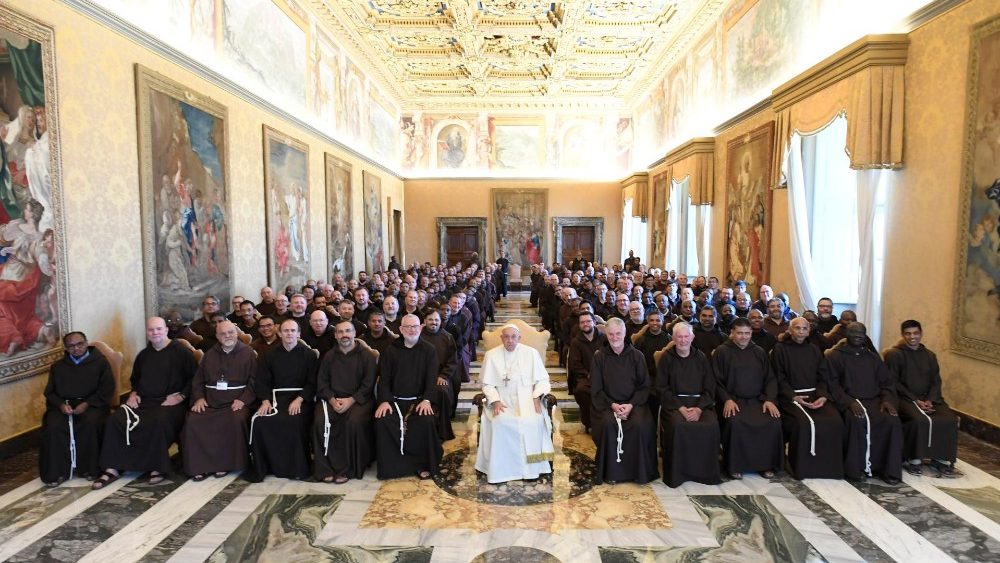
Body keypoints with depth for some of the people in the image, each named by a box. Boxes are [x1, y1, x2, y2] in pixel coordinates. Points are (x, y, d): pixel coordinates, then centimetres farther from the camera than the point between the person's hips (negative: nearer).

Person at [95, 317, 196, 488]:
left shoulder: (181, 352, 1)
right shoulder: (143, 355, 21)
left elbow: (193, 378, -3)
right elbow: (134, 379, 35)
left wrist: (180, 396, -14)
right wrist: (133, 393, 15)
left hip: (169, 402, -6)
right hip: (142, 401, 6)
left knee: (159, 421, -36)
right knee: (115, 420, -19)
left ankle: (158, 468, -23)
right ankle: (112, 468, -11)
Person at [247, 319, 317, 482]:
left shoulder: (309, 354, 6)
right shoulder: (270, 354, 15)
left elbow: (312, 383, 0)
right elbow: (262, 381, 9)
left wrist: (299, 400, -15)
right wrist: (265, 400, -8)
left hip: (301, 398, -3)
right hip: (275, 397, 3)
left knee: (295, 421, -32)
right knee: (259, 421, -25)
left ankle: (298, 468, -14)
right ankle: (259, 468, -10)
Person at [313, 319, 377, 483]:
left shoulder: (367, 355, 1)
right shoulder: (329, 356, 14)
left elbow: (368, 384, -5)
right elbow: (322, 383, 10)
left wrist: (351, 400, -16)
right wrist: (332, 400, -8)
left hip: (359, 399, -3)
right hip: (333, 399, 3)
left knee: (354, 421, -32)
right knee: (320, 421, -25)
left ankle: (347, 469, -18)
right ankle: (325, 469, -16)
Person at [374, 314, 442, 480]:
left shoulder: (429, 350, 4)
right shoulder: (392, 350, 9)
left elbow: (431, 378, -4)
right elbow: (384, 378, 4)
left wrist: (427, 400, -20)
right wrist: (384, 401, -13)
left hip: (419, 399, -2)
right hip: (395, 400, 2)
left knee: (426, 421, -30)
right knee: (382, 420, -26)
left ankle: (425, 465, -9)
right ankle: (391, 465, -9)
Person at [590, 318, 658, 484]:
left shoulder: (637, 356, 5)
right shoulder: (599, 357, 4)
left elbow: (644, 386, 4)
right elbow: (596, 389, 2)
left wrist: (631, 405, -12)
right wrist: (612, 405, -13)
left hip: (633, 403, 1)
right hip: (607, 403, 0)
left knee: (641, 424, -29)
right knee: (608, 424, -31)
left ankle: (640, 471, -9)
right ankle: (611, 471, -12)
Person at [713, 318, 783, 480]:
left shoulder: (760, 352, 15)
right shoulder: (721, 352, 4)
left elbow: (770, 379, 13)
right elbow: (717, 381, 0)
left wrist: (769, 399, -4)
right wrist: (727, 400, -15)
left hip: (757, 399, 3)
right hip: (733, 400, -3)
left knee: (774, 420, -25)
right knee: (735, 422, -33)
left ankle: (766, 464, -6)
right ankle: (735, 465, -14)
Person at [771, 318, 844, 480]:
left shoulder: (814, 350, 17)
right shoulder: (780, 349, 2)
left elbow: (823, 377, 11)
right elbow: (779, 379, -3)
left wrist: (823, 396, -8)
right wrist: (794, 397, -17)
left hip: (815, 395, 4)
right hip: (790, 396, -4)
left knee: (835, 421, -23)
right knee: (805, 424, -32)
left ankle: (828, 465, -5)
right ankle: (802, 467, -15)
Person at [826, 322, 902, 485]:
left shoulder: (873, 357, 22)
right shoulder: (835, 355, 7)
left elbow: (887, 382, 17)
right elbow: (833, 384, -3)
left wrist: (887, 399, -4)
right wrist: (849, 402, -18)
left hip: (874, 400, 4)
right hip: (848, 401, -4)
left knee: (893, 420, -27)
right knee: (857, 420, -36)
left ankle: (890, 470, -16)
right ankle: (854, 469, -23)